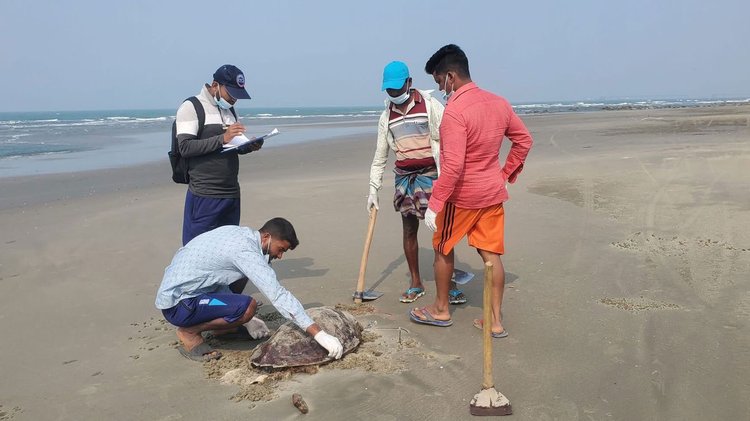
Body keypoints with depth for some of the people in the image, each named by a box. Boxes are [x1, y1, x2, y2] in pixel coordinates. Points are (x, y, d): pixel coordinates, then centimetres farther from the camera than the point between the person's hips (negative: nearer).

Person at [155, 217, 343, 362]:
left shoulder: (239, 233, 5)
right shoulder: (245, 251, -23)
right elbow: (279, 296, -28)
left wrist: (241, 317, 12)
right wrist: (318, 334, -28)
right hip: (178, 304, -10)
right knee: (248, 306, -27)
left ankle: (221, 328, 18)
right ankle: (189, 332, -6)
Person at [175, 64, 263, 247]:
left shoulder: (230, 110, 16)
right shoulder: (191, 107, -5)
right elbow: (185, 147, -15)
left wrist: (250, 147, 0)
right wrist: (222, 138, -22)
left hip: (232, 193, 7)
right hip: (204, 196, -7)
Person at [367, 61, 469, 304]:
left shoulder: (429, 105, -5)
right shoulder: (387, 116, 10)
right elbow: (380, 156, 14)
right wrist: (373, 189, 10)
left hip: (431, 173, -4)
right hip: (404, 176, 5)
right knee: (409, 230, 8)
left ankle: (451, 285, 5)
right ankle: (415, 284, 20)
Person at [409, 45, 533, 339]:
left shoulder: (455, 110, -22)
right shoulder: (499, 103, 3)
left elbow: (452, 165, -27)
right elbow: (524, 140, 13)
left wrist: (434, 204, -22)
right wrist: (507, 173, 20)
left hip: (462, 195, -6)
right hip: (493, 192, 7)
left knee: (443, 249, 14)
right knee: (491, 254, 9)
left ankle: (441, 309, 28)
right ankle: (495, 320, 15)